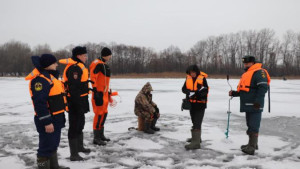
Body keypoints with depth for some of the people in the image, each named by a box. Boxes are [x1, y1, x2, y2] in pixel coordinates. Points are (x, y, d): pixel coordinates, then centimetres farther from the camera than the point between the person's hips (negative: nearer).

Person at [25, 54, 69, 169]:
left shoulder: (50, 76, 15)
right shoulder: (40, 79, -20)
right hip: (48, 121, -11)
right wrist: (47, 122, -26)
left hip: (56, 118, 11)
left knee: (53, 144, 22)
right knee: (47, 146, -2)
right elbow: (40, 103, -26)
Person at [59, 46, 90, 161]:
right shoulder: (74, 68, -19)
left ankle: (79, 147, 41)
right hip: (75, 101, -11)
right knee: (74, 126, -3)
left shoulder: (79, 66, 15)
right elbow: (73, 88, -26)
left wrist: (83, 103, 24)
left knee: (80, 123, 23)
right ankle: (74, 154, 7)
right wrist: (79, 105, -25)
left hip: (80, 100, 11)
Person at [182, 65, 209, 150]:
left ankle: (196, 143, -12)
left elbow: (205, 91, -14)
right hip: (192, 103, 6)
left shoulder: (202, 78, -12)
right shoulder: (188, 78, 3)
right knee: (194, 122, 21)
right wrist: (189, 92, -21)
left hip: (200, 104, -6)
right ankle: (196, 137, 39)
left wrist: (200, 91, -34)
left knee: (197, 123, -11)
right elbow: (184, 89, -2)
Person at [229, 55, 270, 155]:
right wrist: (234, 93, 13)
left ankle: (251, 147, -6)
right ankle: (252, 144, 28)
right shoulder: (246, 75, 22)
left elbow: (263, 87, -19)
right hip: (248, 106, 10)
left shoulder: (259, 72, -9)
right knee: (250, 125, 17)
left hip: (255, 106, -10)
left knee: (253, 126, -8)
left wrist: (258, 101, -24)